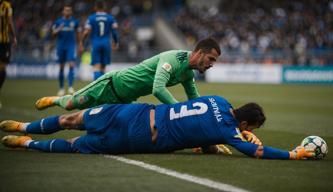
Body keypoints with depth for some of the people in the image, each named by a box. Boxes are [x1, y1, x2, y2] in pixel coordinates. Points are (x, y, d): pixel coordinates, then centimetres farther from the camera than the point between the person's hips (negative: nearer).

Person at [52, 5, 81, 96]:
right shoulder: (58, 21, 5)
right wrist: (59, 29, -16)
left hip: (71, 46, -1)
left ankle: (70, 86, -14)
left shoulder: (75, 21, 5)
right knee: (62, 67, 6)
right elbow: (53, 33, 4)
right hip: (61, 46, 1)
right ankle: (61, 88, 14)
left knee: (71, 65, -15)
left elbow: (78, 34, 12)